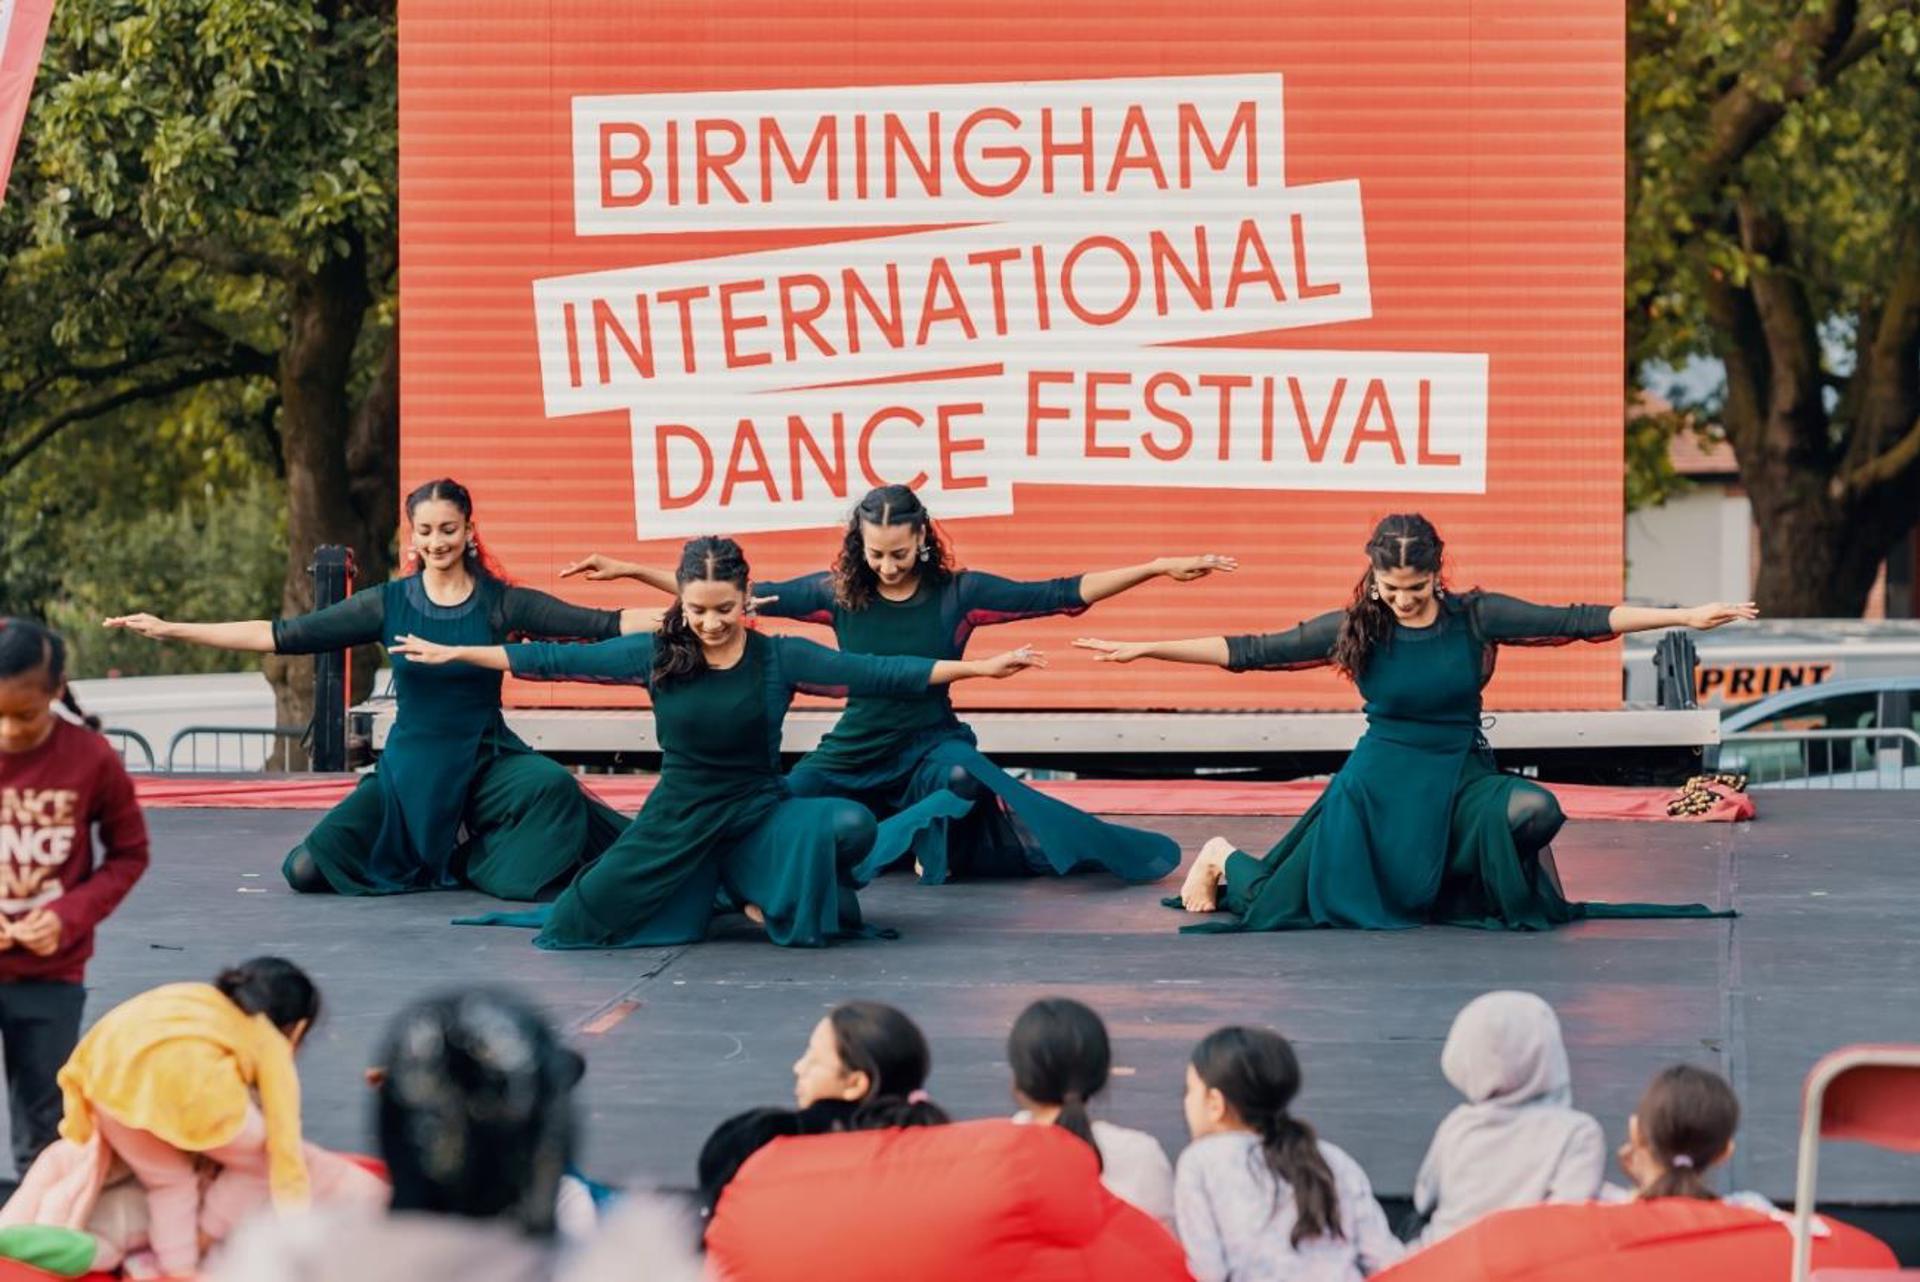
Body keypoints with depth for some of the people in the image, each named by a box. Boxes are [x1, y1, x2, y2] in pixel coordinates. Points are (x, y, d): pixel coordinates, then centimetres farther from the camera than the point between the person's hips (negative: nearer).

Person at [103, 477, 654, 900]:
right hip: (410, 768, 2)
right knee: (309, 870, -9)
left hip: (486, 763, -2)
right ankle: (444, 857, 17)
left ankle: (476, 860, -2)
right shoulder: (389, 603, -1)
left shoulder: (502, 603, -5)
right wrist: (172, 630, -6)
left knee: (553, 784, -34)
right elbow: (284, 635, -2)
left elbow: (600, 625, -12)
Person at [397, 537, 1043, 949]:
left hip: (761, 814, -1)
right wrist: (451, 654, -1)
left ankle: (763, 892, 3)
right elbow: (554, 661, -1)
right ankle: (703, 888, 23)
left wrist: (981, 667, -18)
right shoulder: (656, 655, -5)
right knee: (578, 925, -7)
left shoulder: (781, 658, -7)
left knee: (849, 825, -30)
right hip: (679, 819, 1)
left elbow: (882, 673, -11)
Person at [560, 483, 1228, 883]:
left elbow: (1059, 595, -12)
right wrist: (630, 571, -5)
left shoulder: (956, 593, -9)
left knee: (958, 777, -38)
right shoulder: (838, 593, -4)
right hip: (854, 754, 4)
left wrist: (1157, 568, -19)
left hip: (932, 747, -4)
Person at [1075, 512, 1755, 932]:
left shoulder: (1476, 616, -7)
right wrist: (1142, 649, -13)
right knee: (1278, 907, -2)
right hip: (1379, 786, -1)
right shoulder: (1355, 628, -7)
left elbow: (1579, 620, -10)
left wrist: (1688, 616, -16)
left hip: (1462, 779, 1)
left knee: (1532, 809, -31)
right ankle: (1224, 862, 36)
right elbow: (1250, 651, -7)